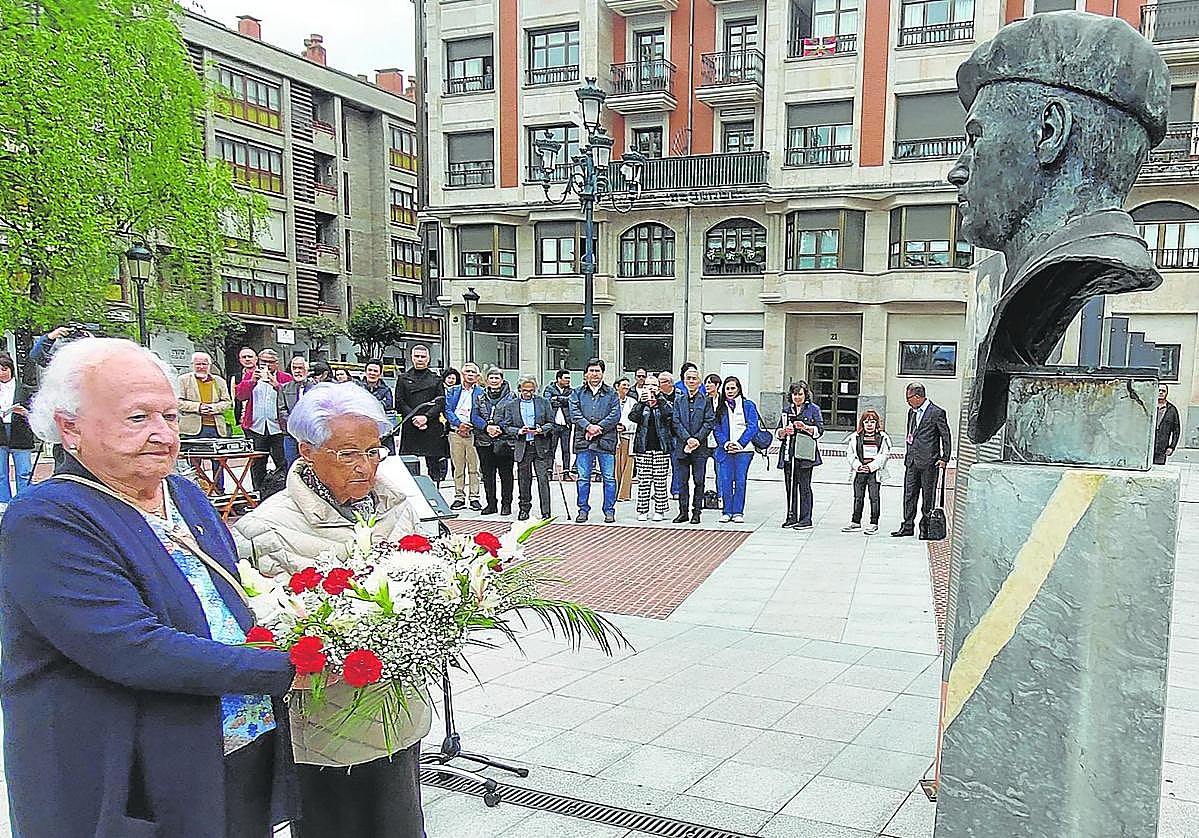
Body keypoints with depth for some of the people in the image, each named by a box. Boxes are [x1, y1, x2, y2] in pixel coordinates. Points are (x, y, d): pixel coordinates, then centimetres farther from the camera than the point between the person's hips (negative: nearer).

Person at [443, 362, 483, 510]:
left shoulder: (481, 392, 8)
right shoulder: (452, 391, 14)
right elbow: (447, 410, 5)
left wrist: (470, 426, -12)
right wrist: (459, 424, -10)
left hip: (473, 433, -1)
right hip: (455, 433, 2)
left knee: (474, 467, -2)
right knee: (458, 467, 4)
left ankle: (474, 497, 4)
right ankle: (459, 497, 9)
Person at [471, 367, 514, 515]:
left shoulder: (510, 396, 2)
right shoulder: (480, 397, 13)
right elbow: (474, 416, 4)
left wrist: (499, 427, -19)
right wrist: (487, 427, -13)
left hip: (504, 440, -3)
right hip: (484, 441, 4)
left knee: (505, 473, 1)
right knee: (487, 474, 7)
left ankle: (506, 504, 9)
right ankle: (491, 503, 16)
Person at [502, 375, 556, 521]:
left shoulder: (543, 402, 6)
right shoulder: (512, 405, 7)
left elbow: (551, 422, 6)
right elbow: (506, 426, 7)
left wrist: (541, 429, -13)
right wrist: (518, 431, -12)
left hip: (541, 447, -1)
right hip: (522, 447, 1)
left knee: (543, 479, -7)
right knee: (524, 480, 8)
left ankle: (546, 512, -5)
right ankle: (524, 509, 22)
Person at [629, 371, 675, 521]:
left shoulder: (666, 402, 6)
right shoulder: (642, 403, 11)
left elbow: (669, 413, -15)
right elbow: (633, 417, -4)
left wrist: (659, 397, -19)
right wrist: (640, 403, -17)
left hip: (661, 445, -2)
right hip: (643, 445, 2)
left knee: (660, 479, 0)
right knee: (643, 479, 1)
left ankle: (660, 510, 8)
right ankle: (642, 510, 8)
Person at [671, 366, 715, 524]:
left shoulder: (706, 400, 4)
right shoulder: (678, 400, 9)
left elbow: (709, 422, -2)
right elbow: (675, 422, 2)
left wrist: (697, 439, -12)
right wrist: (687, 438, -11)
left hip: (700, 447, -2)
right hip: (681, 446, 2)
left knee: (699, 481, 2)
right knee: (682, 481, 5)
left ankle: (696, 512, 8)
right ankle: (683, 512, 12)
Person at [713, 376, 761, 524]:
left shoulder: (748, 405, 4)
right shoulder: (720, 408, 12)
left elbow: (752, 427, -3)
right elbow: (717, 428, 8)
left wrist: (739, 444, -11)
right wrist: (725, 444, -8)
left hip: (743, 449, -2)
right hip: (725, 450, 2)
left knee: (740, 481, -2)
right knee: (725, 481, -1)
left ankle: (738, 512, 5)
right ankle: (727, 511, 7)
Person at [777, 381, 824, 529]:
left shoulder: (813, 409, 5)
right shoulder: (787, 410, 18)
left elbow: (820, 429, -2)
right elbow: (778, 432, 18)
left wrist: (805, 427, -17)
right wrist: (784, 431, -4)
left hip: (804, 452, -4)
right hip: (789, 452, 5)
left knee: (804, 486, -5)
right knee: (790, 485, 4)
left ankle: (806, 520, -1)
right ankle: (792, 518, 11)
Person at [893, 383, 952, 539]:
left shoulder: (937, 413, -8)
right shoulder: (911, 412, 15)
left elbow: (946, 437, -5)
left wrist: (944, 459, -9)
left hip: (929, 462, -7)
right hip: (912, 461, 7)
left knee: (928, 496, 3)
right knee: (909, 494, 5)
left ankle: (925, 527, 11)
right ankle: (907, 527, 10)